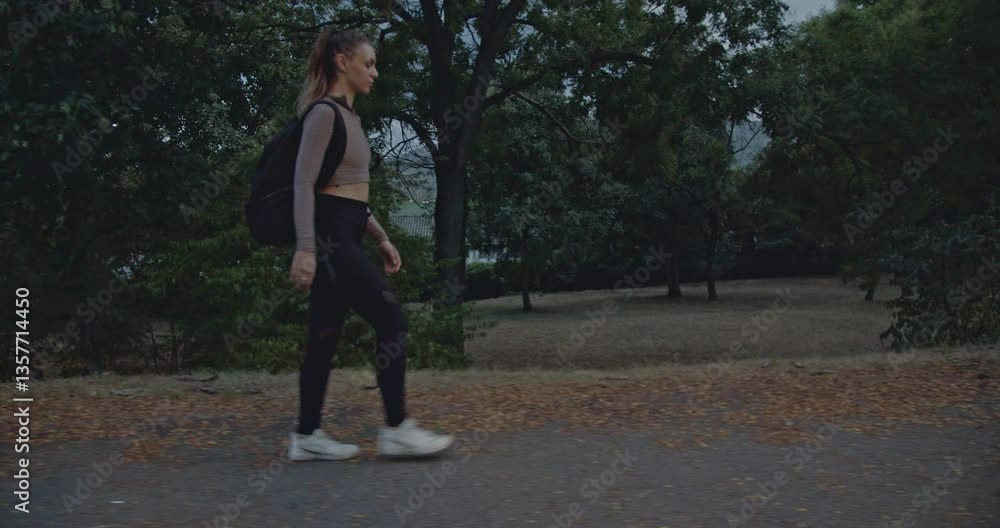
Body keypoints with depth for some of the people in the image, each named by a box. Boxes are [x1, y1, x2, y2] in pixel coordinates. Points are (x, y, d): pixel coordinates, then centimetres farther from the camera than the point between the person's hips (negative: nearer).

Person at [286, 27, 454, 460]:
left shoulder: (349, 117, 20)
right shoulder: (324, 113, -9)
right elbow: (304, 182, -17)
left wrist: (380, 237, 20)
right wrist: (305, 248, -25)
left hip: (345, 234, 10)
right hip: (329, 233, -10)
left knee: (326, 335, 8)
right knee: (391, 320, -9)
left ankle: (307, 437, 12)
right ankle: (396, 429, -3)